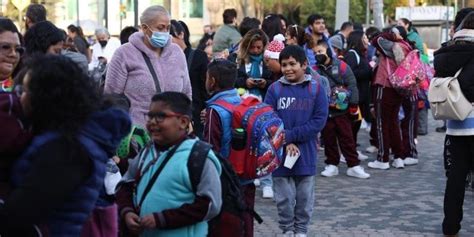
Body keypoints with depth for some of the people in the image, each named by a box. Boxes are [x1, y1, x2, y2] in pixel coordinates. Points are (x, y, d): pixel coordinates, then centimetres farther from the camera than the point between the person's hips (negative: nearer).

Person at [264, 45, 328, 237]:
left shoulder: (316, 88, -3)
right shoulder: (274, 89, -2)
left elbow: (319, 120, -9)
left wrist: (290, 135, -15)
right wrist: (285, 143, -17)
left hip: (306, 153, 0)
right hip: (281, 153, 0)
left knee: (305, 196, 11)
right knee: (284, 196, 8)